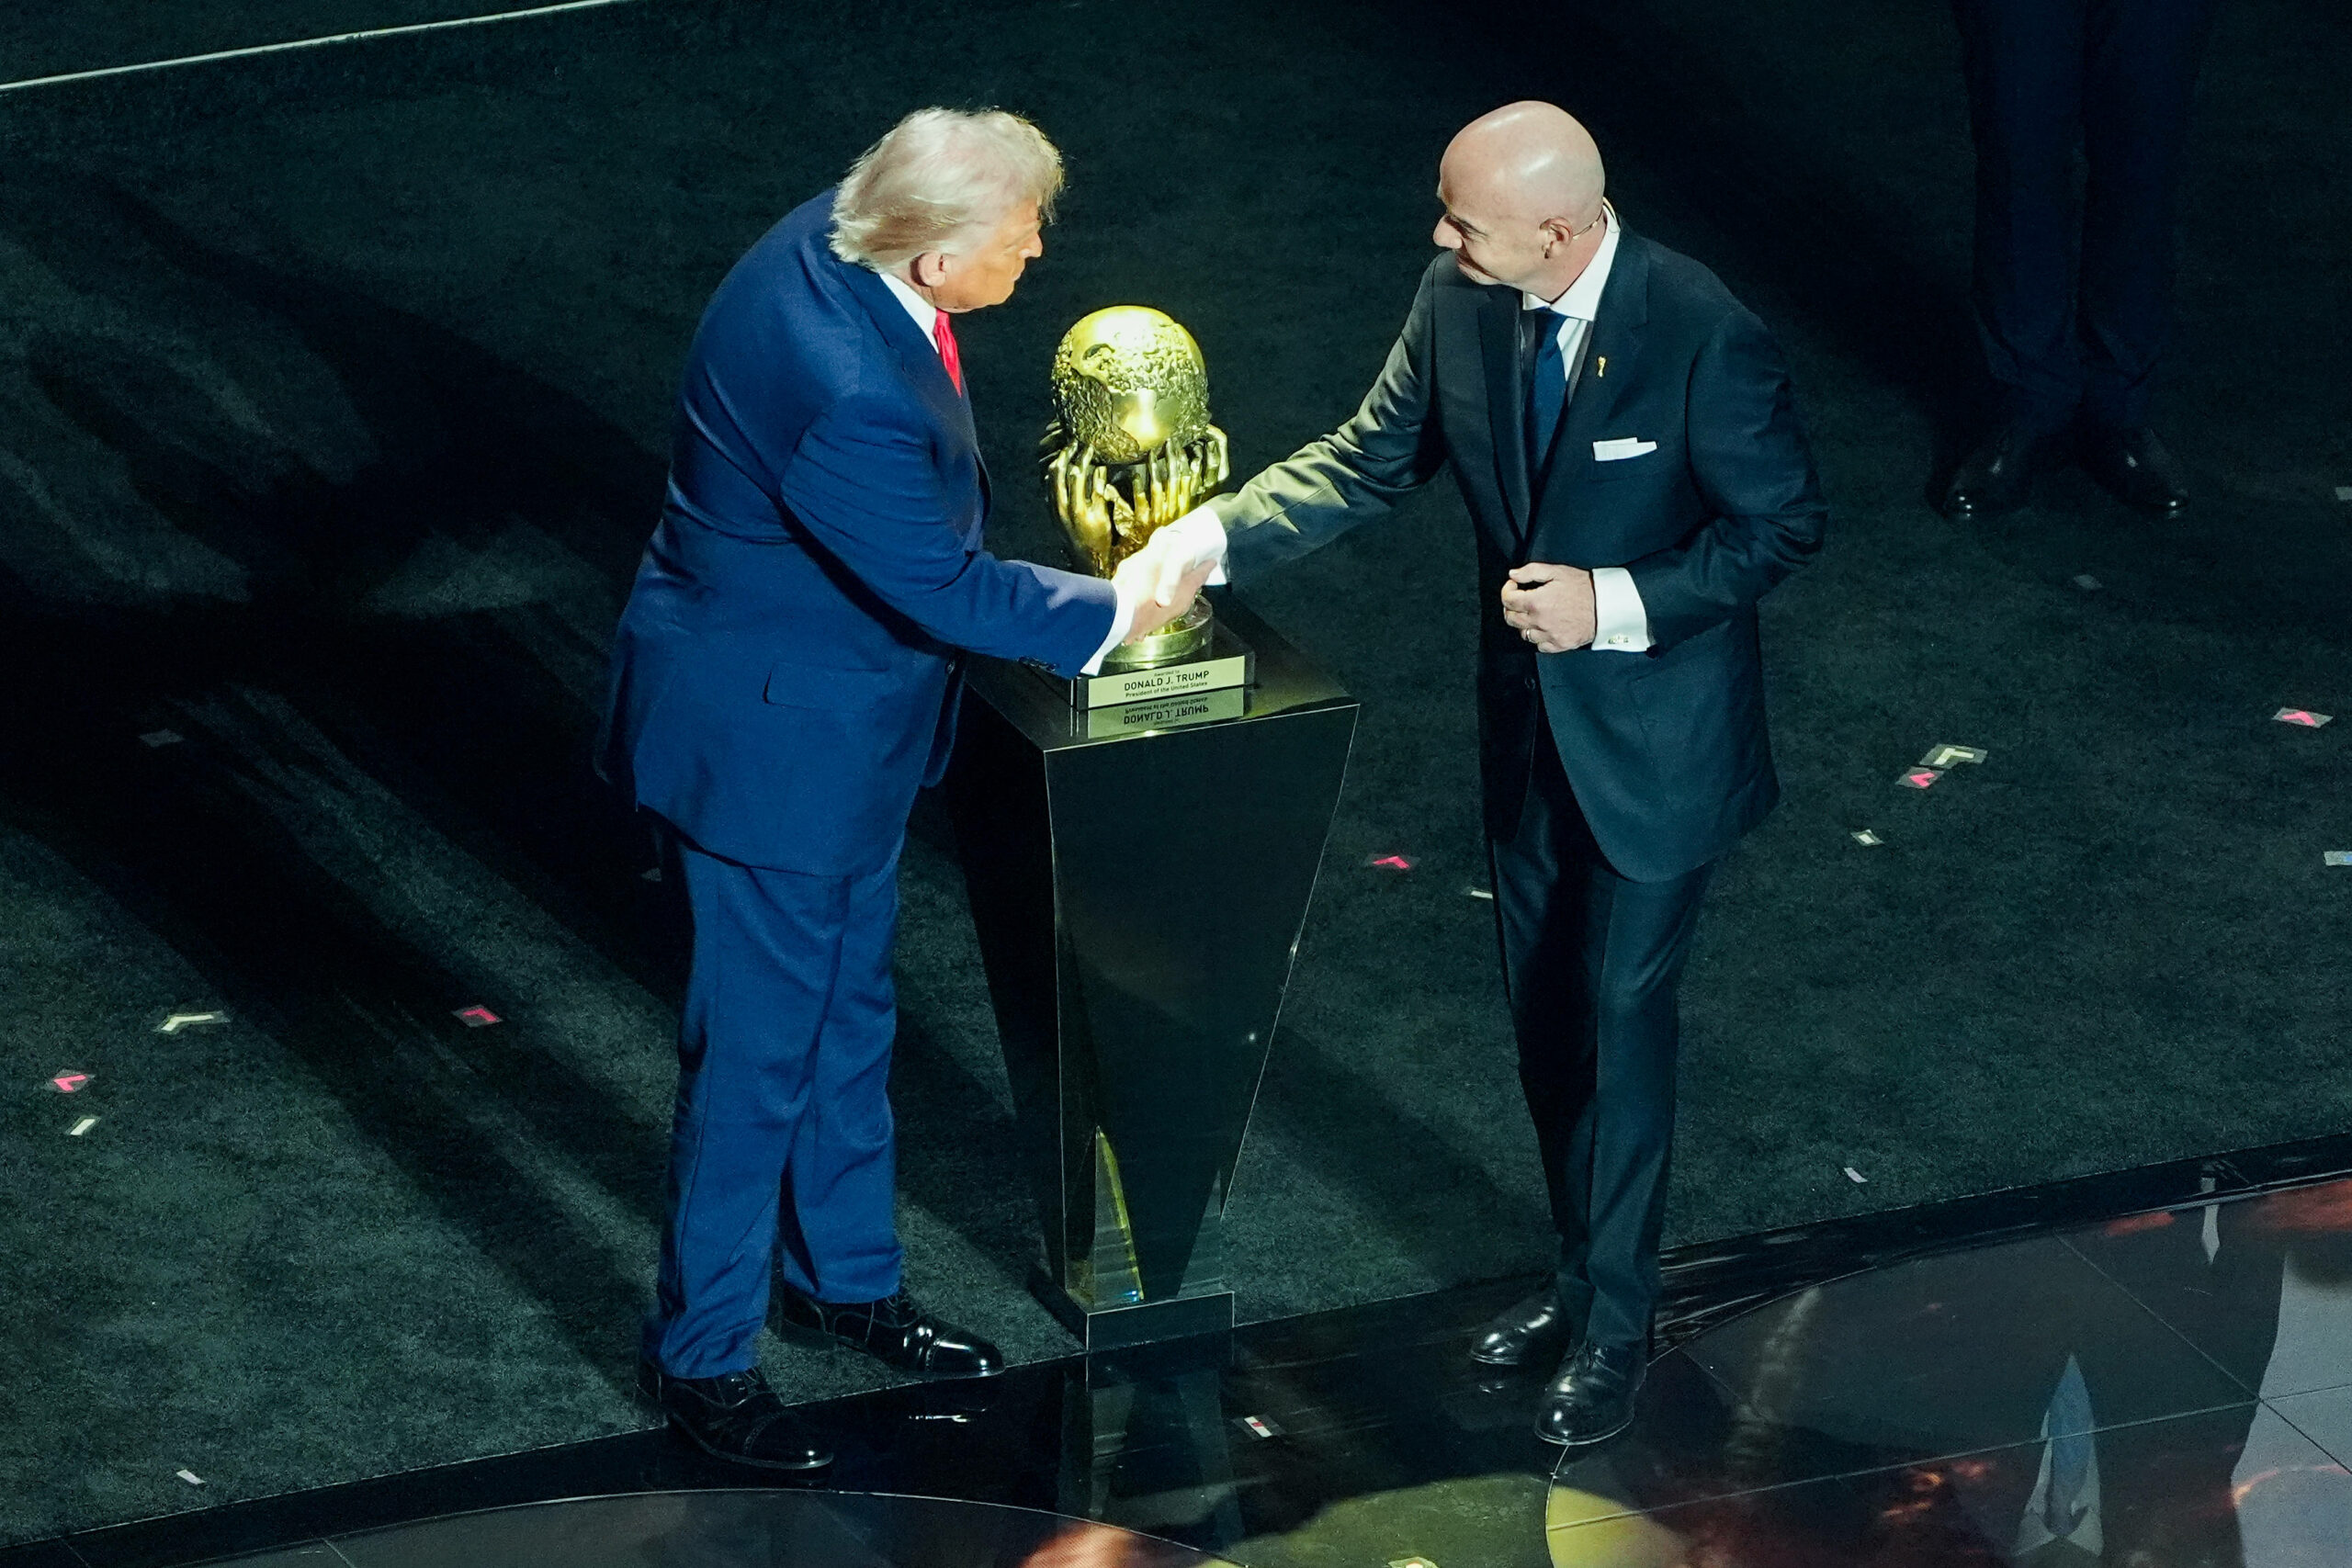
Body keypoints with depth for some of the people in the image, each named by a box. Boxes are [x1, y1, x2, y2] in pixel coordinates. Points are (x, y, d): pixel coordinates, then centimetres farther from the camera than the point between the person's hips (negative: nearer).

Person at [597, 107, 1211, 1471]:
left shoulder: (838, 243, -9)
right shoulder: (847, 388, -38)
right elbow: (951, 590, -25)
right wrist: (1113, 613, -12)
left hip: (841, 718, 10)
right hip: (774, 740, -10)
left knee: (849, 1010, 25)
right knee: (759, 1049, 6)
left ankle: (847, 1276, 44)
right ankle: (703, 1355, 23)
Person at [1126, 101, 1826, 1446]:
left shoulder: (1705, 336, -27)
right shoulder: (1461, 303, -10)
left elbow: (1786, 524, -17)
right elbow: (1368, 463, 1)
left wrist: (1618, 605, -26)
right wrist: (1212, 539, -10)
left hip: (1656, 730, -6)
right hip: (1529, 718, 6)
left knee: (1621, 1016, 1)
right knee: (1544, 1013, 18)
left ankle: (1617, 1328, 17)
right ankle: (1584, 1272, 37)